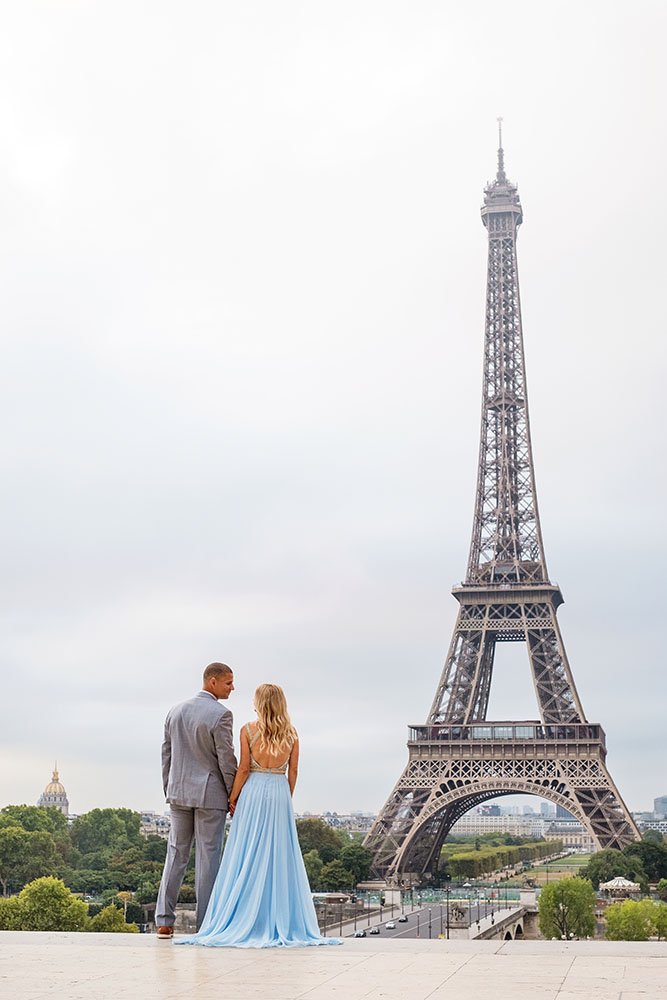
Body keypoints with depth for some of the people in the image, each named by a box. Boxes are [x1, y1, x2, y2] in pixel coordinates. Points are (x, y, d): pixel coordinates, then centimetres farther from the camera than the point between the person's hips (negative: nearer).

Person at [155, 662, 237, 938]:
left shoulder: (175, 711, 8)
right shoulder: (220, 714, -14)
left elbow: (166, 755, 12)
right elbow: (226, 760, -13)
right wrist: (234, 796, -3)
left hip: (179, 793, 6)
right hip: (210, 793, -6)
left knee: (175, 855, 11)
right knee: (207, 858, 1)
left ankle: (164, 922, 8)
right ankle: (205, 925, 5)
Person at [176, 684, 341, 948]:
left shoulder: (249, 730, -6)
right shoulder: (291, 733, 4)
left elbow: (243, 768, -7)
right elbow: (293, 772, 5)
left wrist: (232, 798, 2)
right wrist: (287, 798, 15)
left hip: (253, 793, -3)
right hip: (280, 794, 3)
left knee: (248, 857, 3)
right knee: (280, 857, 7)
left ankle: (243, 923, 4)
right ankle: (282, 922, 9)